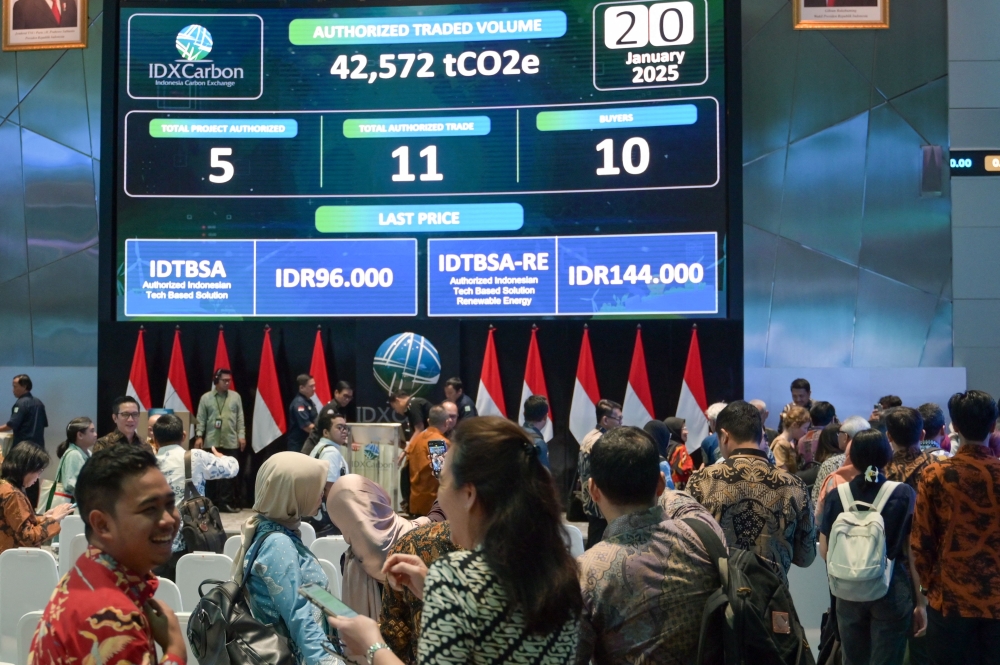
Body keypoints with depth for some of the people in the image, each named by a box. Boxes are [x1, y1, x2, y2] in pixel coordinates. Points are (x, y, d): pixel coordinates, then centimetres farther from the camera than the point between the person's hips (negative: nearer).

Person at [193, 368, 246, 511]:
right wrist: (199, 436, -6)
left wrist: (242, 435, 0)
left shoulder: (236, 396, 7)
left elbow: (240, 418, 7)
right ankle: (211, 502, 11)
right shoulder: (206, 398, 5)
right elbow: (201, 419, 3)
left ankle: (227, 502, 5)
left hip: (231, 443, 1)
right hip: (211, 443, -1)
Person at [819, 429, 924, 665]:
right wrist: (920, 601, 1)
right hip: (892, 590, -2)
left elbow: (824, 551, 3)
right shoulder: (904, 494, -8)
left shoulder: (836, 496, -3)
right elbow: (913, 553, -7)